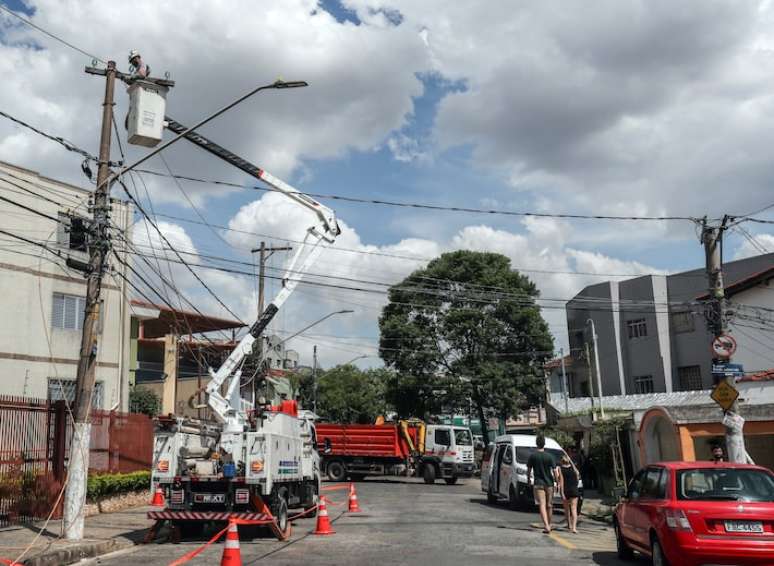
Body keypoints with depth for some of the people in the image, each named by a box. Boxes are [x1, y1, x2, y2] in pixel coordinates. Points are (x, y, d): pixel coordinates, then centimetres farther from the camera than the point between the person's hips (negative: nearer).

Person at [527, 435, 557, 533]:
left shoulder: (532, 456, -4)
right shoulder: (549, 456, -5)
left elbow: (529, 469, 4)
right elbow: (554, 471, -6)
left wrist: (528, 478, 21)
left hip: (538, 483, -1)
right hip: (549, 483, 1)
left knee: (542, 505, -8)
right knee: (549, 505, 15)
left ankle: (546, 526, -22)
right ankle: (548, 525, 28)